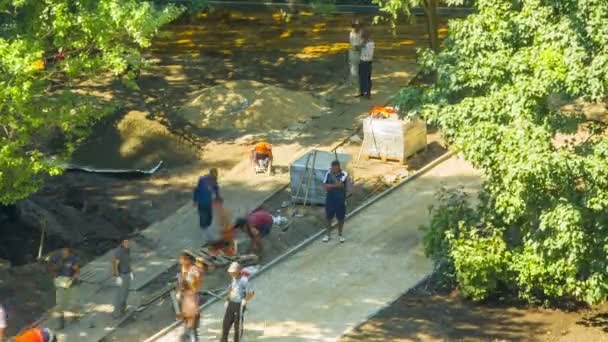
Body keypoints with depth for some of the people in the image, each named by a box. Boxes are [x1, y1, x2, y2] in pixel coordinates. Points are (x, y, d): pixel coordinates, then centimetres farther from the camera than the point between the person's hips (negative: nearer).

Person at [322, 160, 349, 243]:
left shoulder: (344, 174, -13)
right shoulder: (328, 173, -4)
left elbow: (339, 184, -25)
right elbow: (325, 185, -7)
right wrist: (335, 185, -18)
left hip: (340, 199, -2)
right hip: (330, 198, 2)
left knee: (340, 218, 9)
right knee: (329, 217, 10)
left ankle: (340, 234, 26)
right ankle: (328, 234, 25)